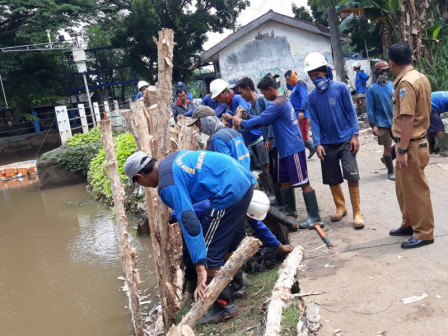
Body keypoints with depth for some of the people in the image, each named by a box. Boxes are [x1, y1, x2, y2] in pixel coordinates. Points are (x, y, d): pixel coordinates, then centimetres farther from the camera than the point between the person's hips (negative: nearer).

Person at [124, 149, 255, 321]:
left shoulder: (167, 186, -14)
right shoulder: (173, 159, 12)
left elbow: (189, 222, -22)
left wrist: (200, 267, -22)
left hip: (229, 192, -10)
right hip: (244, 180, 10)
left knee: (209, 253, 0)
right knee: (231, 241, 26)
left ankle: (223, 307, 11)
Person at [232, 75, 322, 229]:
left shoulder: (277, 104, -17)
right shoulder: (283, 100, 15)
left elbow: (261, 120, -17)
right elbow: (266, 119, 17)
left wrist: (242, 123, -4)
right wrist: (245, 119, 8)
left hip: (293, 149, -10)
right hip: (284, 149, 10)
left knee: (303, 182, -7)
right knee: (285, 181, 17)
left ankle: (314, 216, -4)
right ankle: (290, 210, 29)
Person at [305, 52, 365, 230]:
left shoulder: (340, 87, -6)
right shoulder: (312, 96, 2)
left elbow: (351, 112, -3)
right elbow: (314, 121, 2)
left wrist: (355, 135, -8)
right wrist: (317, 144, -8)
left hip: (346, 140, -3)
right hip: (327, 143, 3)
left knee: (352, 177, -8)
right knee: (332, 179, 10)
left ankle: (357, 213, 2)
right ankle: (340, 207, 30)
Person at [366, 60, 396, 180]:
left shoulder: (391, 85, 4)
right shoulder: (371, 88, -8)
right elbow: (370, 108, -9)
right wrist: (373, 125, -13)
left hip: (394, 121, 5)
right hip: (382, 123, -4)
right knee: (388, 146, 2)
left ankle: (386, 158, 36)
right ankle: (390, 171, 21)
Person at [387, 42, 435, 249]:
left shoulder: (406, 83, -20)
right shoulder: (420, 77, 11)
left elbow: (408, 119, -25)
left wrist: (402, 150, -23)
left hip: (411, 145, -10)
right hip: (416, 141, 10)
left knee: (415, 190, 1)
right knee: (404, 188, 19)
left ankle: (424, 233, 12)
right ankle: (410, 224, 32)